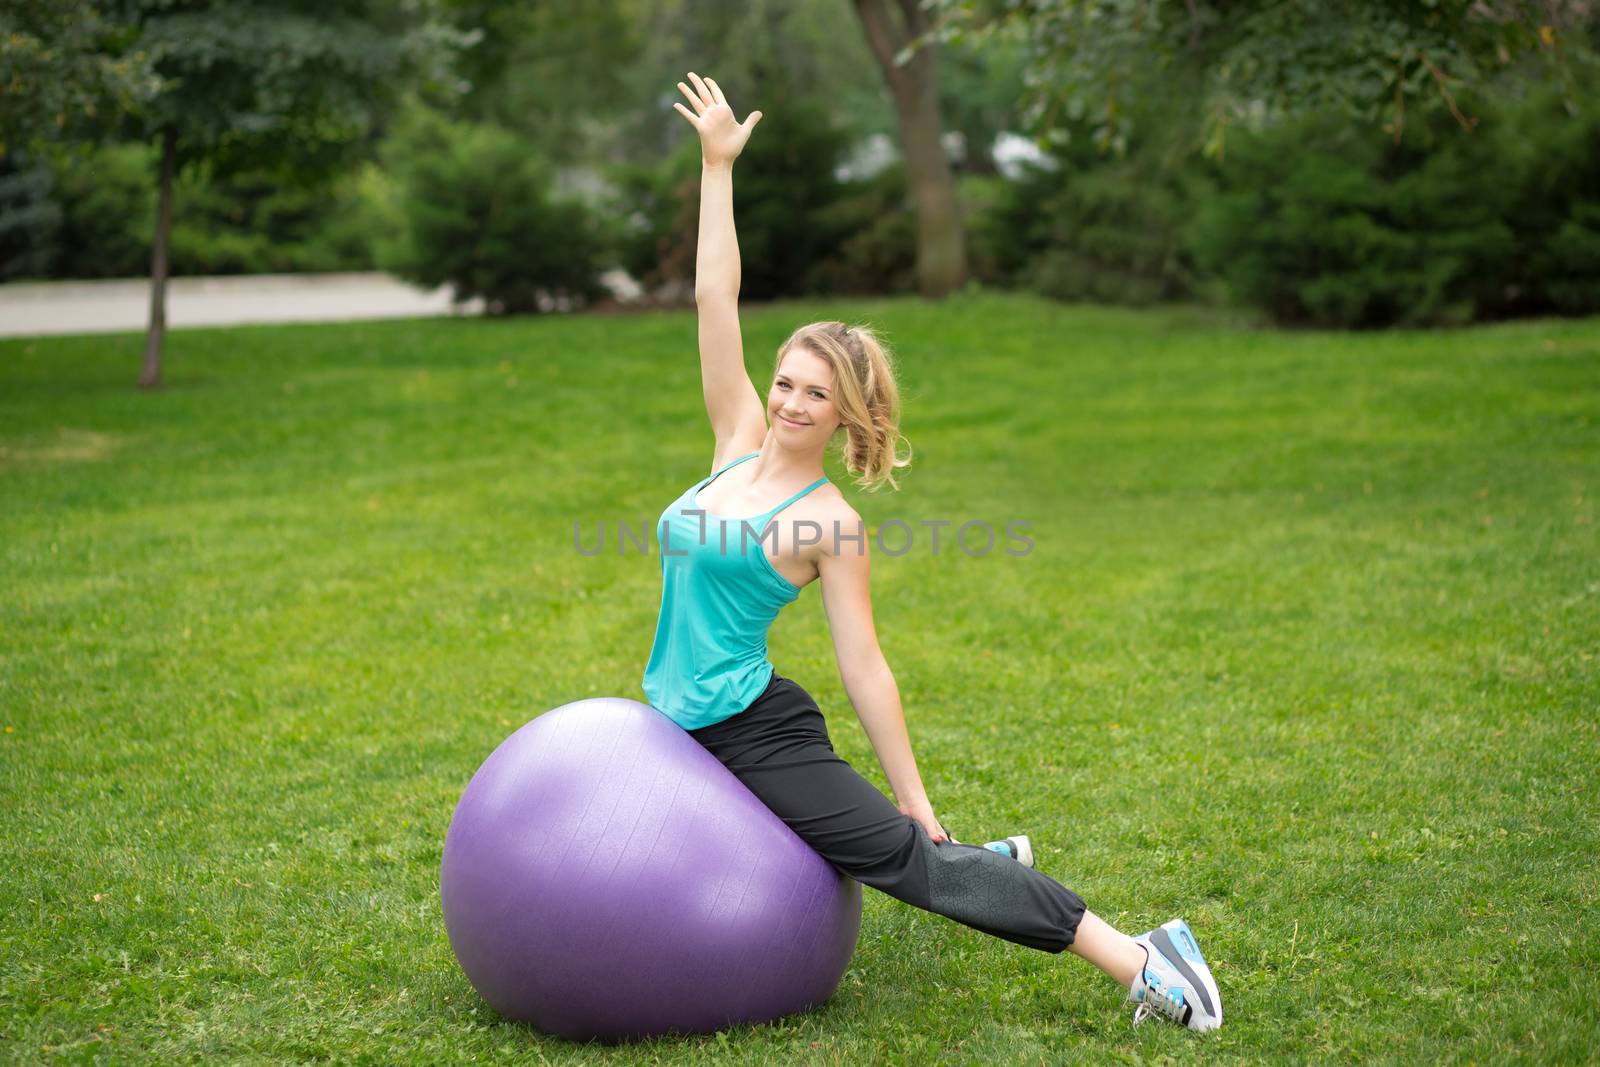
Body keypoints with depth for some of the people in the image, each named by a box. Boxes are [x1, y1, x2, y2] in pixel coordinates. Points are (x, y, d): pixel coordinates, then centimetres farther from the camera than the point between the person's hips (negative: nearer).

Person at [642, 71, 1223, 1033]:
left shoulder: (829, 523, -13)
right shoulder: (741, 441, 3)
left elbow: (865, 670, -14)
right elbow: (715, 295, 1)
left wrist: (918, 803, -14)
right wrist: (717, 165, -1)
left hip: (756, 729, -7)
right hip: (693, 730, 7)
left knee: (909, 858, -15)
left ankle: (1142, 959, -16)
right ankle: (975, 859, 41)